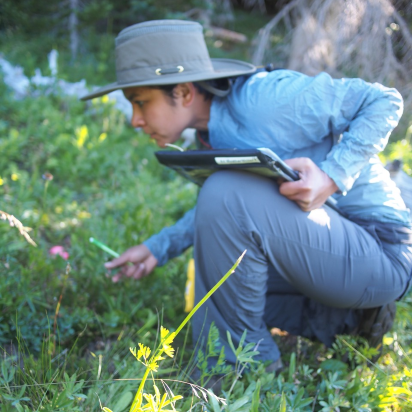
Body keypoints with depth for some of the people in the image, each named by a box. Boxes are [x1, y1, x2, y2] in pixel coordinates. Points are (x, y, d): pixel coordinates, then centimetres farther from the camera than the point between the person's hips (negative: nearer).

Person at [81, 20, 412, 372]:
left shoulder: (263, 98, -22)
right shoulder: (211, 134, 5)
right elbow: (214, 212, 20)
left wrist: (331, 177, -29)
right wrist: (157, 249, 11)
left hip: (383, 251, -9)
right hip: (337, 249, 10)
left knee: (226, 195, -27)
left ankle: (236, 363, -10)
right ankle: (349, 318, 11)